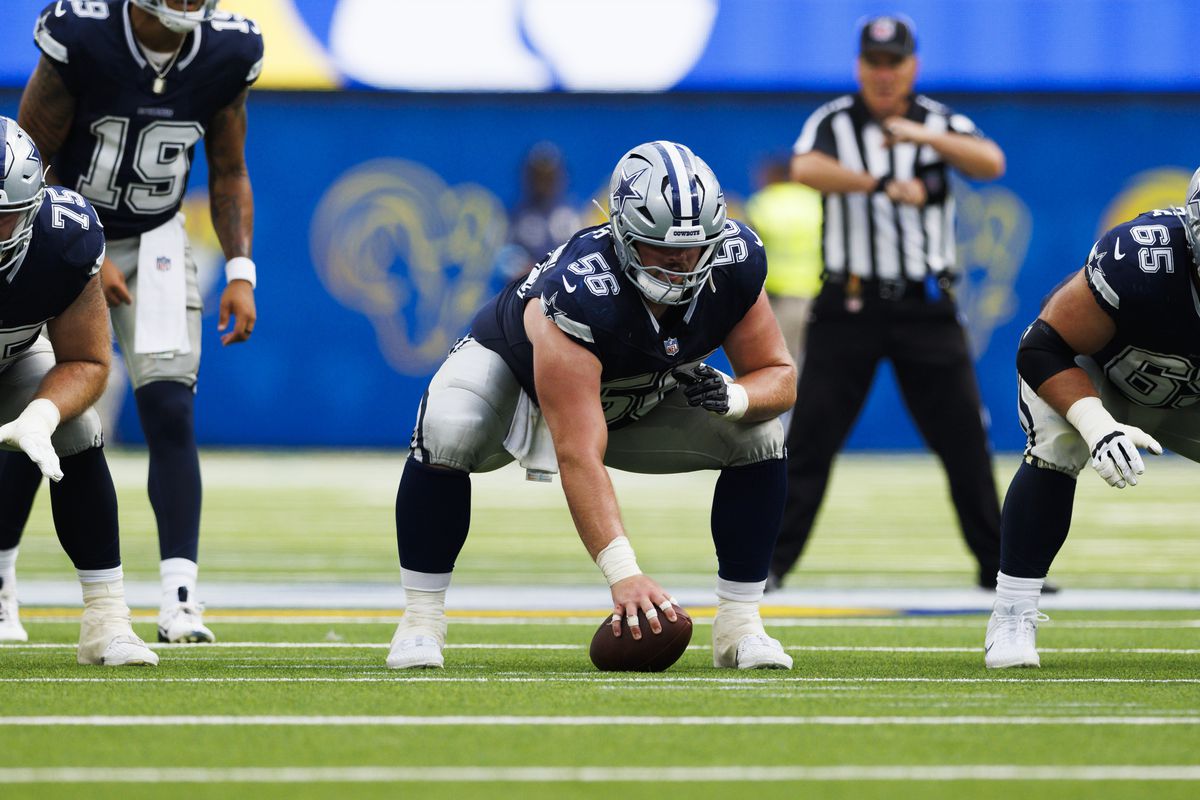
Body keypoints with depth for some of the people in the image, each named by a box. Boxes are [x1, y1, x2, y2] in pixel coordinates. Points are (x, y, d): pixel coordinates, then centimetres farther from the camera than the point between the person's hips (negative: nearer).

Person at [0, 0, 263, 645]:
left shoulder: (225, 54, -11)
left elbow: (229, 175, 4)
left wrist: (240, 271, -7)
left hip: (154, 245, 2)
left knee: (170, 413, -14)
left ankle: (179, 599, -18)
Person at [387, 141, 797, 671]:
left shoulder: (735, 263, -28)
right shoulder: (579, 293, -44)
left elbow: (778, 376, -13)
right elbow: (578, 456, -48)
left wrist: (733, 397, -38)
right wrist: (622, 573, -57)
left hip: (640, 399, 5)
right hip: (515, 369, -5)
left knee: (760, 436, -16)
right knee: (445, 435, -35)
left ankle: (739, 625, -6)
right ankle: (420, 621, -19)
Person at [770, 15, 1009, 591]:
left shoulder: (940, 123, 7)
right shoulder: (834, 123, 2)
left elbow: (992, 163, -11)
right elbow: (806, 169, -19)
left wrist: (924, 137, -25)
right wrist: (885, 185, -27)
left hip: (927, 308, 1)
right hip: (849, 306, -1)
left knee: (965, 438, 0)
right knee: (811, 436, -4)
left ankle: (997, 565, 8)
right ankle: (772, 560, 1)